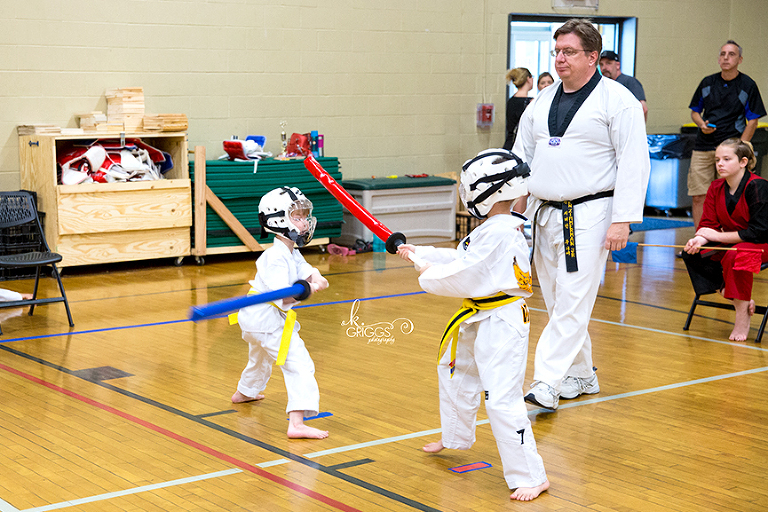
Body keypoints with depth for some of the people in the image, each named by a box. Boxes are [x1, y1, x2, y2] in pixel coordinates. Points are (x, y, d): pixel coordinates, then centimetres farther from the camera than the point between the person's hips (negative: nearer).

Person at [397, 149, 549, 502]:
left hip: (501, 325, -12)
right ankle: (456, 437, 53)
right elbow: (461, 259, 20)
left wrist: (429, 276, -8)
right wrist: (418, 253, 21)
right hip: (480, 322, 12)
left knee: (502, 399, -15)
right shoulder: (495, 228, 10)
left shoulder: (498, 233, -24)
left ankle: (531, 476, -8)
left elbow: (465, 275, -24)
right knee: (455, 372, 30)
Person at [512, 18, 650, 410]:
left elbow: (634, 164, -11)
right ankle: (581, 375, 27)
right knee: (557, 300, 13)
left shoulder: (617, 101, -6)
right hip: (545, 213, 7)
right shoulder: (542, 102, 13)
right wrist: (510, 210, 8)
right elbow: (521, 156, 16)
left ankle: (546, 384, -10)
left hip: (590, 215, -7)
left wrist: (622, 220, -16)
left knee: (573, 301, -10)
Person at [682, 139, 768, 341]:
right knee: (692, 254, -16)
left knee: (735, 256, -38)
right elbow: (708, 225, -2)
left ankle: (743, 318, -21)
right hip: (731, 242, 7)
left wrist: (717, 236, -20)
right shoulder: (716, 188, 1)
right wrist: (699, 240, -27)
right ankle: (739, 300, -11)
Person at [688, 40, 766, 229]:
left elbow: (753, 121, 2)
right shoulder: (707, 83, 11)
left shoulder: (748, 86, 3)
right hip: (703, 148, 3)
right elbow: (695, 111, 20)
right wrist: (702, 124, -2)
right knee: (698, 197, -2)